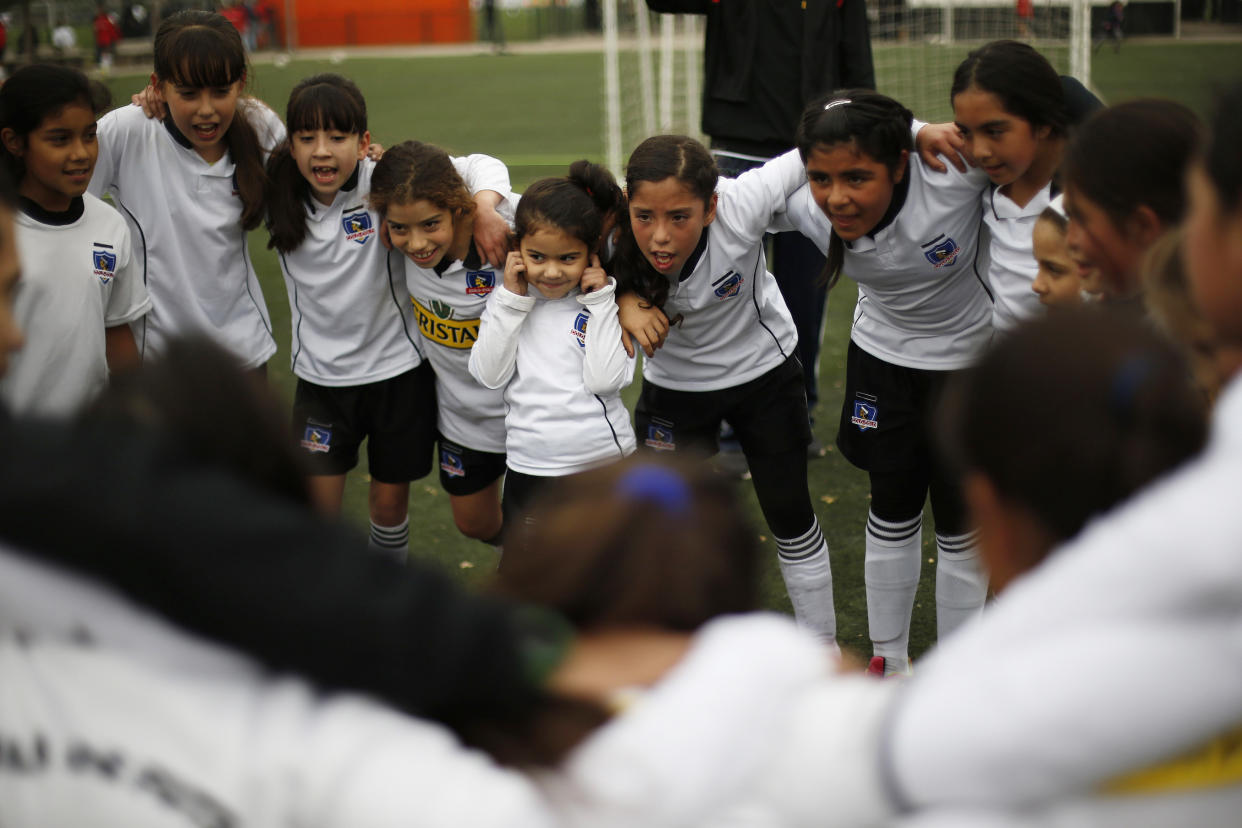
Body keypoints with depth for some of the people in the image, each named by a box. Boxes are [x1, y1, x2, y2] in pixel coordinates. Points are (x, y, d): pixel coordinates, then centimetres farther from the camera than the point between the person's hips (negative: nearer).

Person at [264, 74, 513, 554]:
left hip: (398, 370, -2)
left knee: (390, 498, 14)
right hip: (320, 375, 2)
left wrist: (484, 206, -38)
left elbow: (478, 167, -17)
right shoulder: (277, 192, -7)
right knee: (317, 501, 0)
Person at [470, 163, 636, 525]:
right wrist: (511, 300, -13)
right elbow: (490, 375, -9)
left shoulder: (607, 301, -5)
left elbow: (604, 380, -15)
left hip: (605, 467, -1)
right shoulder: (507, 299, 1)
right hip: (528, 470, 1)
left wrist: (599, 301, -14)